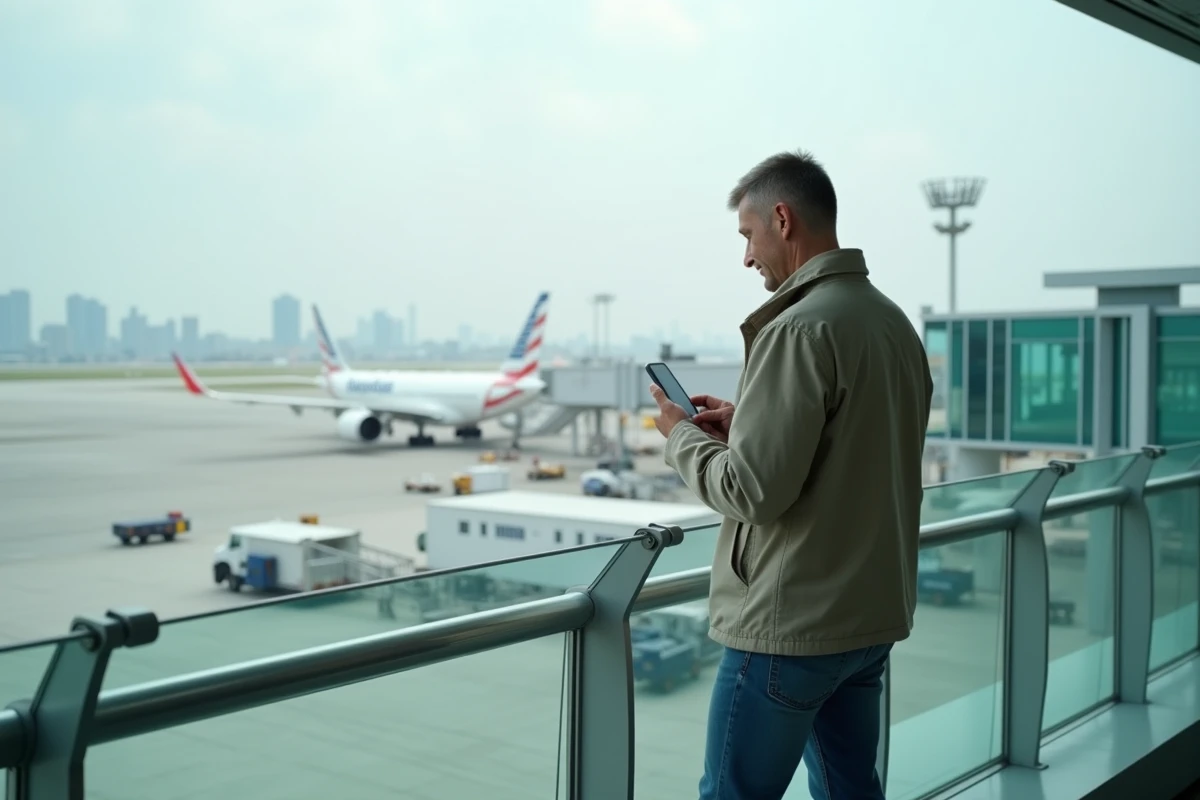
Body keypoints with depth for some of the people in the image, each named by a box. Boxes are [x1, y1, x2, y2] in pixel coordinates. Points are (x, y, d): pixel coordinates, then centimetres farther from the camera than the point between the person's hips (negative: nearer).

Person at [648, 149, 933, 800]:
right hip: (874, 615, 9)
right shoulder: (894, 321, 9)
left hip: (789, 625, -8)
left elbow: (753, 491, -20)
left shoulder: (799, 328, -18)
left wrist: (682, 435, -3)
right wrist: (746, 423, 10)